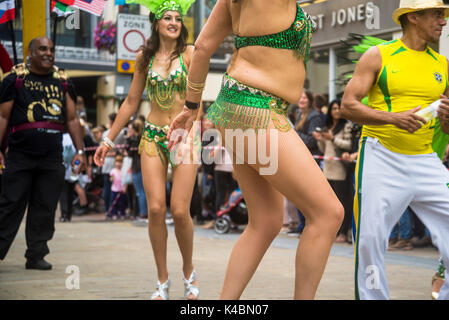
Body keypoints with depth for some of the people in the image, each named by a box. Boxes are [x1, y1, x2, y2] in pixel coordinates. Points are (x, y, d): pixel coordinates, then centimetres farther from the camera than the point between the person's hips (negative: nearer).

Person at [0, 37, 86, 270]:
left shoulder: (63, 82, 15)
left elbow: (72, 120, 17)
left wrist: (79, 150, 9)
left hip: (52, 157, 3)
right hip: (20, 154, -3)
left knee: (44, 209, 4)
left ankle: (36, 255, 12)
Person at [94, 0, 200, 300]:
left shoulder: (189, 53, -1)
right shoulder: (144, 58, 9)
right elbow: (131, 102, 15)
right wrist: (109, 139, 15)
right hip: (153, 136, 3)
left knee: (180, 210, -9)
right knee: (156, 209, -7)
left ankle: (189, 271, 16)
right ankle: (163, 280, 6)